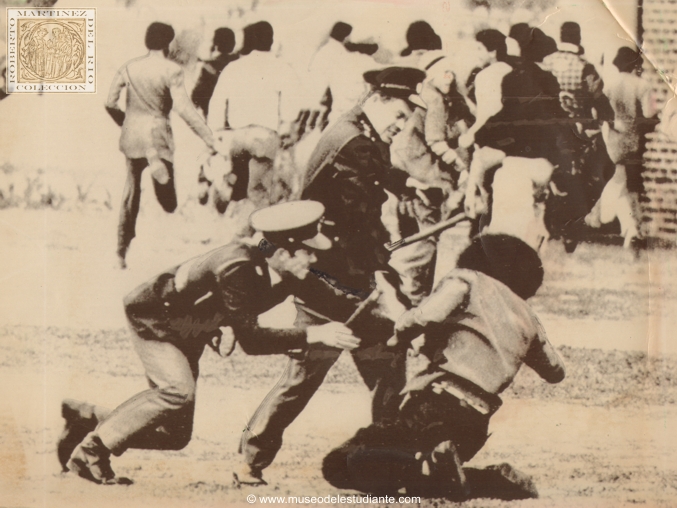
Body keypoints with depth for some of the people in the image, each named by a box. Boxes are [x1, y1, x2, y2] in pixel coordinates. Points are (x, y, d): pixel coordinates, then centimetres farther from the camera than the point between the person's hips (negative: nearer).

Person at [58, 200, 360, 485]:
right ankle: (91, 451, -17)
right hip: (152, 314, -8)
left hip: (188, 331, 8)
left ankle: (86, 420, 20)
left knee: (175, 435, 6)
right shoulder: (237, 268, -38)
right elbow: (249, 340, -39)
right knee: (179, 390, -32)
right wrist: (314, 335, -43)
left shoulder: (286, 278, -13)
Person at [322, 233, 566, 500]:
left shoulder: (467, 280, 5)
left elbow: (428, 314, -15)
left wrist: (401, 335, 6)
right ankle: (493, 480, 3)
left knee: (339, 466, -7)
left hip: (438, 404, -6)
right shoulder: (526, 317, 21)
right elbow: (556, 371, 35)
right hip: (475, 425, 7)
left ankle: (431, 465, -27)